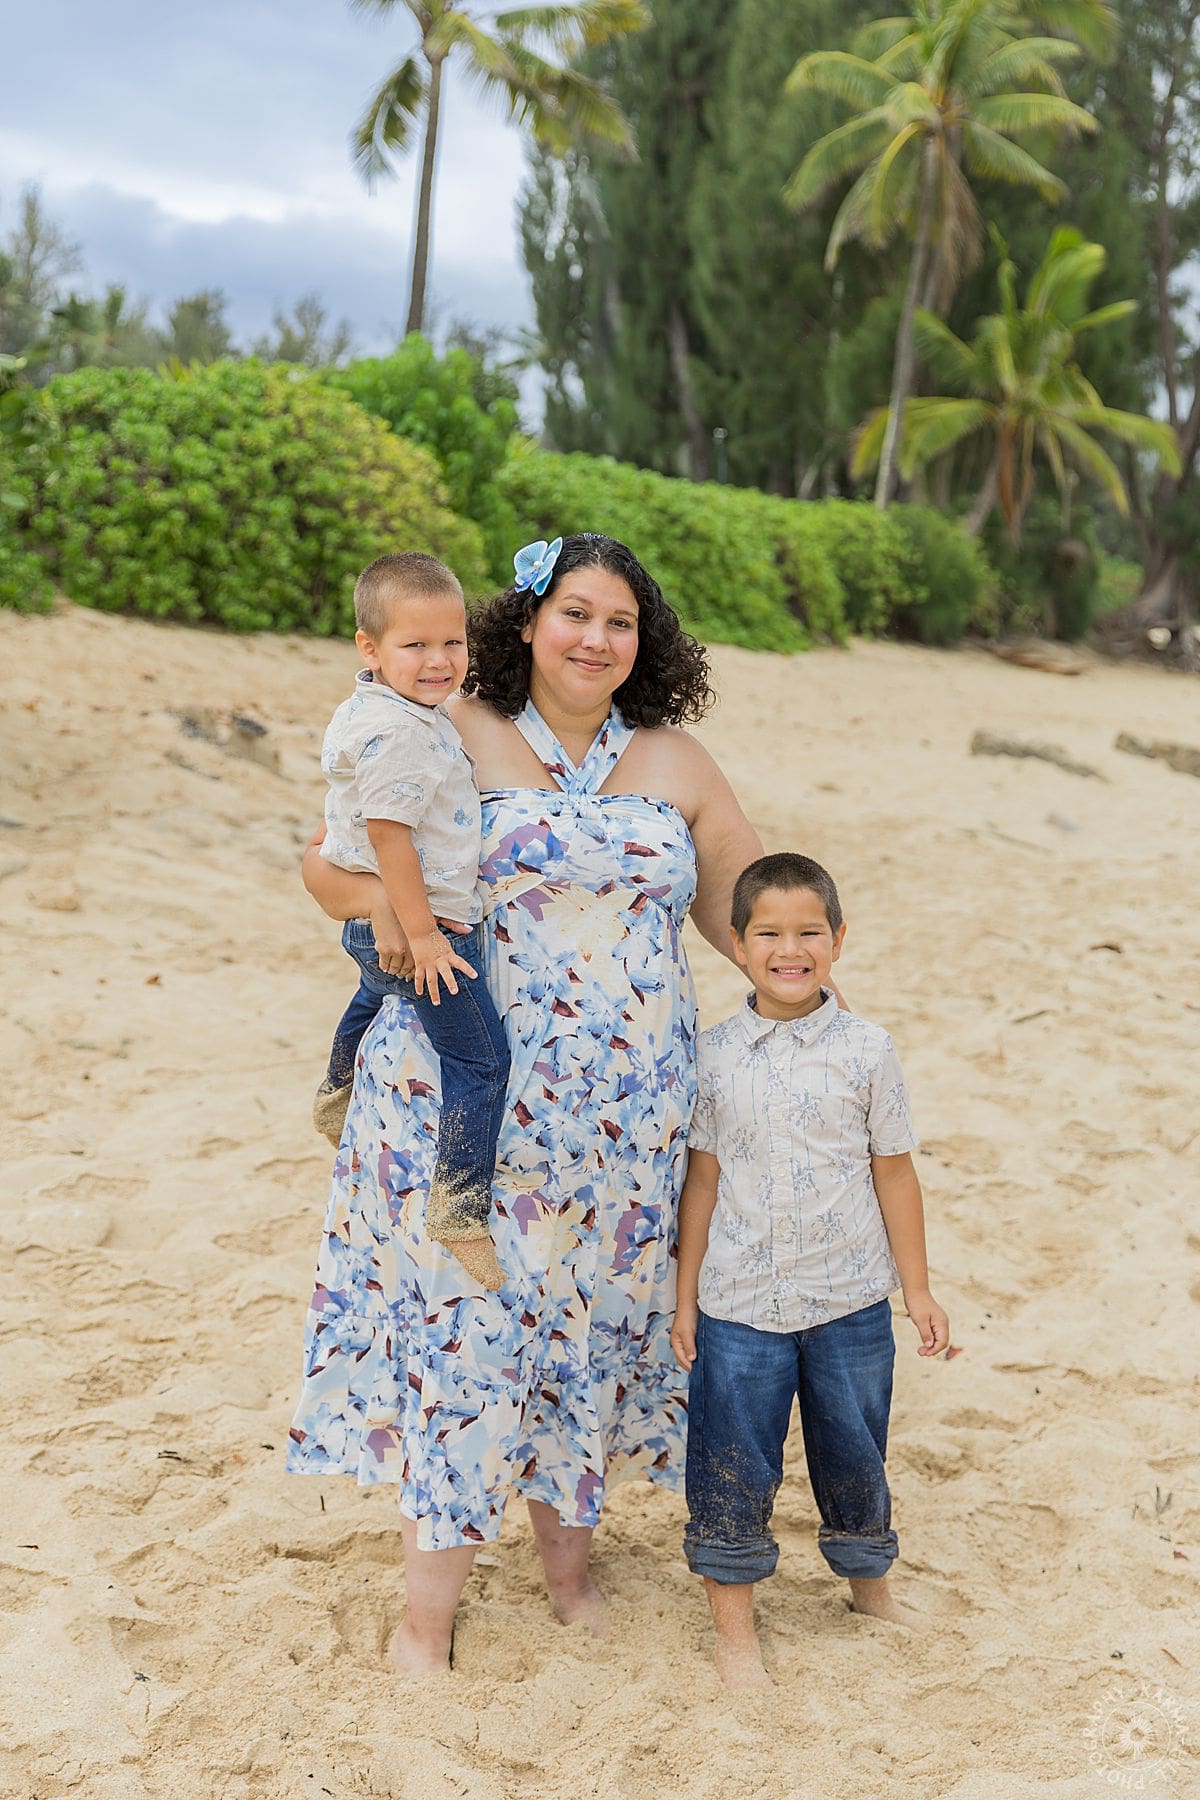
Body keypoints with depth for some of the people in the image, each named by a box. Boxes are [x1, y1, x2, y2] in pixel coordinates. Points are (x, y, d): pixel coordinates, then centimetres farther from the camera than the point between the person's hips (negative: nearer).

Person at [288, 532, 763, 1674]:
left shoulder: (675, 763, 9)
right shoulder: (455, 741, -1)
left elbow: (745, 903, 14)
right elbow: (327, 861, 1)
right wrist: (385, 902, -20)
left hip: (625, 1112, 3)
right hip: (468, 1097, -3)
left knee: (590, 1321, 12)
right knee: (462, 1319, -1)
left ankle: (568, 1557, 33)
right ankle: (426, 1611, 13)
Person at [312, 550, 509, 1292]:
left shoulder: (412, 712, 7)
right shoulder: (394, 732, -25)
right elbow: (389, 835, -27)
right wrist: (422, 933, -25)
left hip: (381, 926, 11)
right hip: (423, 925, -11)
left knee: (377, 992, 38)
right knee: (482, 1059, -11)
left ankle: (339, 1096, 66)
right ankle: (462, 1209, -7)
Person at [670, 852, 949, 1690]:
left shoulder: (867, 1049, -5)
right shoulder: (715, 1054, -3)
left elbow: (894, 1173, 2)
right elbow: (703, 1180, 2)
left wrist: (918, 1287, 4)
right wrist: (686, 1296, 4)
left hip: (851, 1302, 0)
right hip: (740, 1304, 0)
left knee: (855, 1453, 16)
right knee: (733, 1464, 6)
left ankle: (870, 1583, 40)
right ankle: (734, 1626, 23)